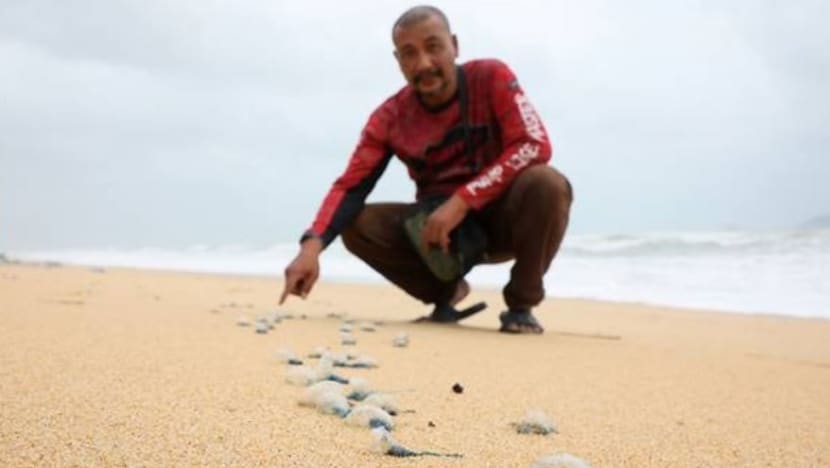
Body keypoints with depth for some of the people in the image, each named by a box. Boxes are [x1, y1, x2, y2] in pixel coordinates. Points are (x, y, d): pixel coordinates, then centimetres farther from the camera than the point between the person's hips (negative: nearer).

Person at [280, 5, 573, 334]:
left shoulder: (491, 79, -14)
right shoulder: (390, 118, -8)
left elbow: (535, 146, -25)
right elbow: (350, 187, -13)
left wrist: (462, 200, -32)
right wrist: (312, 246, -32)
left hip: (499, 217, -2)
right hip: (439, 225, 3)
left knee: (547, 185, -33)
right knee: (358, 225, -18)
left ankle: (521, 305, -11)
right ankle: (446, 291, 6)